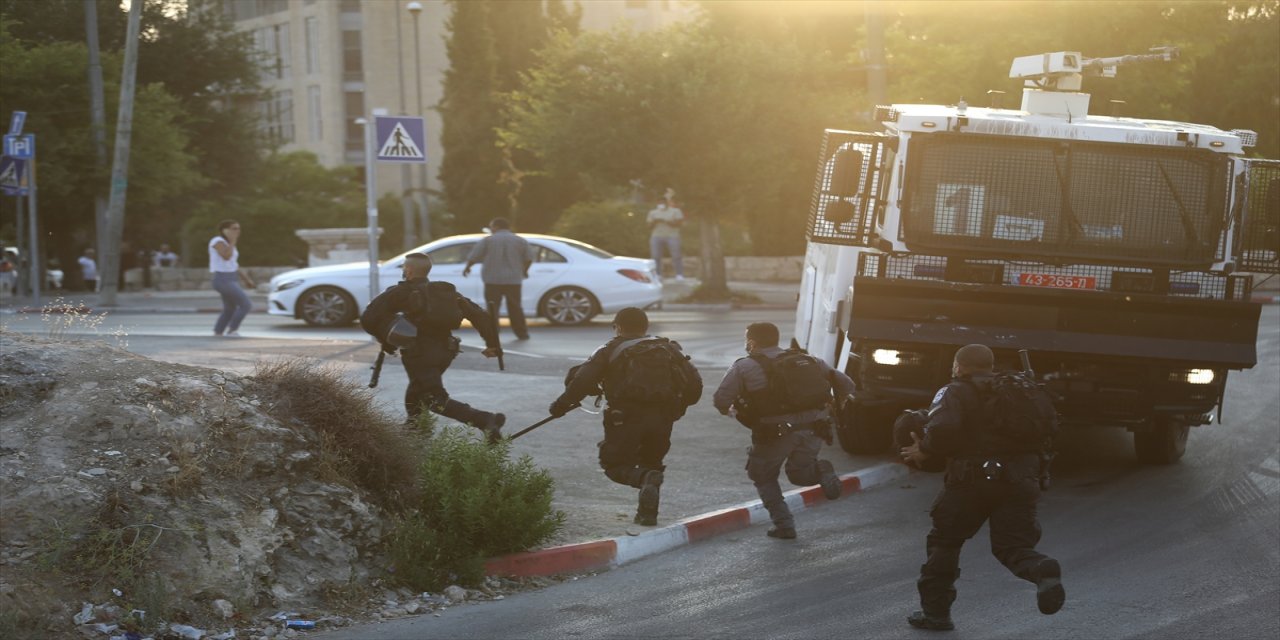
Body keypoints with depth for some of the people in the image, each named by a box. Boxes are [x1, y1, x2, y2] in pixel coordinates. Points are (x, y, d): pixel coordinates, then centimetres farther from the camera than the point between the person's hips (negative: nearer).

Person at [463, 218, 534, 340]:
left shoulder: (487, 240, -1)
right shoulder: (521, 241, 7)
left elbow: (474, 257, 0)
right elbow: (529, 258, 6)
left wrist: (467, 267, 17)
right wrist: (524, 270, 24)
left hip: (493, 279, -2)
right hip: (514, 279, 3)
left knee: (492, 308, 2)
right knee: (515, 307, 11)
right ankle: (521, 333, 12)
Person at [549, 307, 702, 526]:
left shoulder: (611, 350, 9)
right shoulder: (669, 350, 19)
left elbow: (583, 380, -2)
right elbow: (694, 383, 12)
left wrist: (562, 404, 7)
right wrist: (678, 406, 24)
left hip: (626, 417, -4)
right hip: (663, 418, 4)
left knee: (614, 464, 8)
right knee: (651, 462, 25)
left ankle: (646, 478, -23)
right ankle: (648, 511, 11)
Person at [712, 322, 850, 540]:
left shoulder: (745, 367, 4)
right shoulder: (808, 360, 17)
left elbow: (721, 400, -4)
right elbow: (846, 385, 15)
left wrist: (730, 410, 18)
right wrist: (832, 404, 31)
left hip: (777, 432, -4)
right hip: (814, 430, 4)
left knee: (763, 476, 21)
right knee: (799, 474, 25)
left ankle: (784, 525, 11)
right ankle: (821, 471, -6)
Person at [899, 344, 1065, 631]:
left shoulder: (956, 392, 1)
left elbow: (943, 428, -18)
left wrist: (924, 451, -2)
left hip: (972, 480, -4)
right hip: (1020, 480, 5)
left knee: (944, 541, 13)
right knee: (1013, 547, 8)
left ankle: (935, 610, 16)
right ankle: (1044, 572, -25)